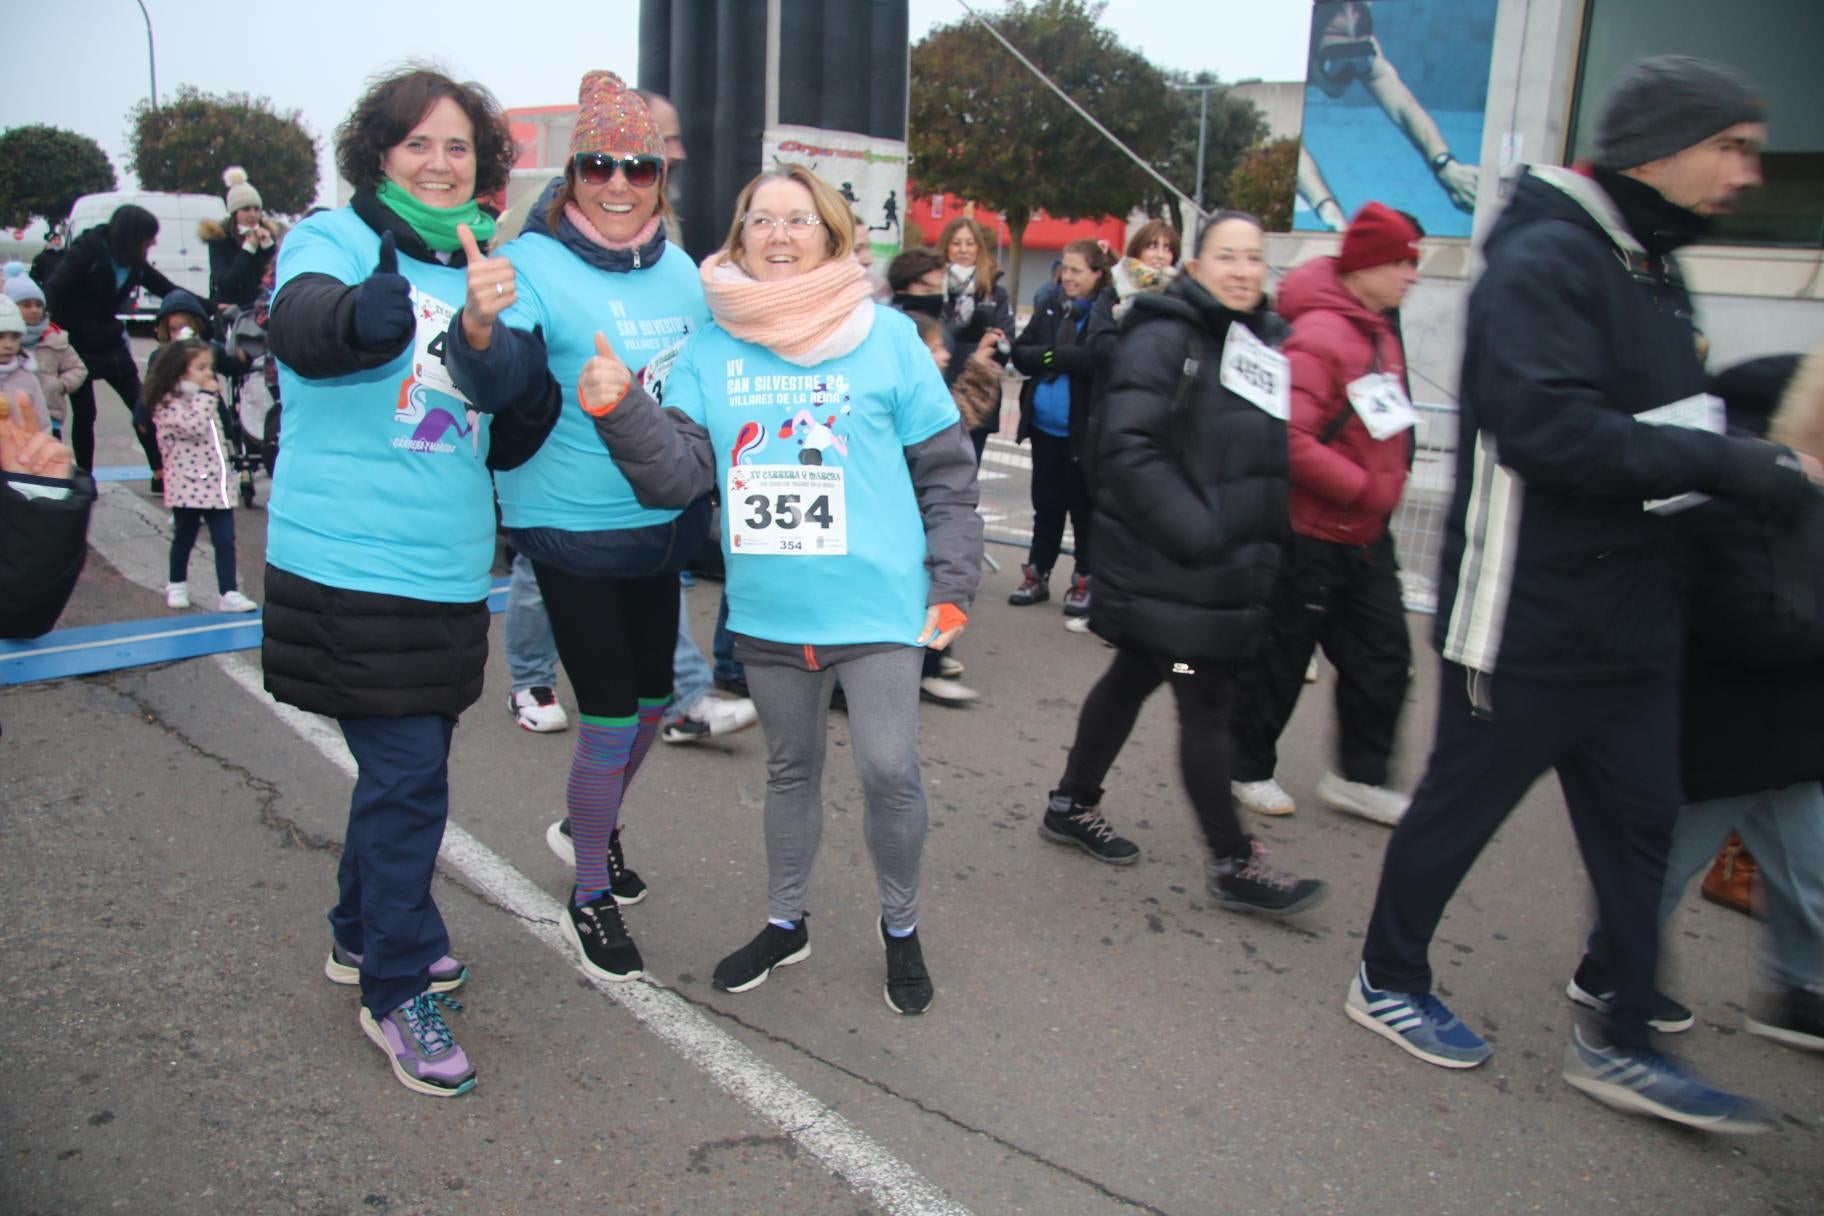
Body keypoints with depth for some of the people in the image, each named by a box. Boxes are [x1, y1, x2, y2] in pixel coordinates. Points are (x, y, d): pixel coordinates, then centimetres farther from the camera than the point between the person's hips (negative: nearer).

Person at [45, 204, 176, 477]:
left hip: (109, 343, 5)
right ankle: (84, 478, 12)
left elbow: (169, 290, 7)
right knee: (84, 413, -1)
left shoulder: (135, 263, 1)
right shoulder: (88, 250, -16)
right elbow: (54, 291, -19)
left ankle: (160, 474, 1)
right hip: (78, 346, -5)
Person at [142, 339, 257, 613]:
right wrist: (206, 396, -19)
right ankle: (176, 586, 30)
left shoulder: (204, 398, 15)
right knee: (185, 538, 11)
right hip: (188, 485, -6)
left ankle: (230, 592, -2)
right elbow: (194, 427, -27)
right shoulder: (169, 404, -11)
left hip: (217, 483, 6)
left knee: (225, 539, -1)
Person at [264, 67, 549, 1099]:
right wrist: (363, 315, -49)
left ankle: (367, 934, 38)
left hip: (448, 577, 7)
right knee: (408, 776, -5)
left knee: (407, 767, 17)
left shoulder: (480, 277, 14)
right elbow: (300, 328, -29)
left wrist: (533, 408, -5)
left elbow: (493, 448, 15)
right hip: (352, 568, -7)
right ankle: (399, 992, 12)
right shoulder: (337, 241, -5)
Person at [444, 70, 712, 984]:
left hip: (662, 523, 7)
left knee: (653, 695, 18)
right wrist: (480, 323, -47)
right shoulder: (536, 262, -13)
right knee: (610, 717, -3)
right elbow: (497, 382, -27)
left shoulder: (679, 270, 4)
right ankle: (589, 900, 19)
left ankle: (588, 825, 46)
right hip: (573, 528, -6)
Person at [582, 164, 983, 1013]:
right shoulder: (711, 348, 4)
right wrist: (619, 413, -19)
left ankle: (900, 927, 24)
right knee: (790, 771, 18)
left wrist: (951, 586, -3)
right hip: (768, 610, 3)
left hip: (878, 604, -3)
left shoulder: (887, 336, -2)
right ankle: (785, 923, 38)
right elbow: (679, 472, -2)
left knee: (889, 770, -2)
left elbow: (946, 471, 1)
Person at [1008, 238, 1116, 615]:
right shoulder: (1050, 309, 7)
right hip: (1044, 427, 5)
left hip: (1083, 430, -5)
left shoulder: (1109, 313, -10)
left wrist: (1051, 356, -13)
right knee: (1046, 505, 16)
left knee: (1083, 508, 7)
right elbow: (1020, 354, 2)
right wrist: (1058, 356, -15)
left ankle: (1085, 581, 20)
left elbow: (1098, 357, -24)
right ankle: (1037, 574, 27)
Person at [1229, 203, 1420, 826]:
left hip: (1367, 534, 9)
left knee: (1383, 657, 13)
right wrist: (1362, 486, -21)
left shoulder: (1381, 334, 10)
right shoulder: (1319, 336, -19)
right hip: (1311, 534, -9)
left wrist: (1390, 482, 9)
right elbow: (1289, 438, -27)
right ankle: (1249, 769, 25)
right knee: (1280, 658, 6)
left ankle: (1358, 777, 27)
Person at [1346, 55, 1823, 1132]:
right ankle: (1388, 982, 28)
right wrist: (1726, 464, -25)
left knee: (1640, 825, 14)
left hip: (1629, 627, 9)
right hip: (1526, 622, -9)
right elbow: (1544, 425, -28)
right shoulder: (1546, 258, -15)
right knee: (1460, 808, 7)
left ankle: (1620, 1042, 29)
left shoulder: (1656, 274, 16)